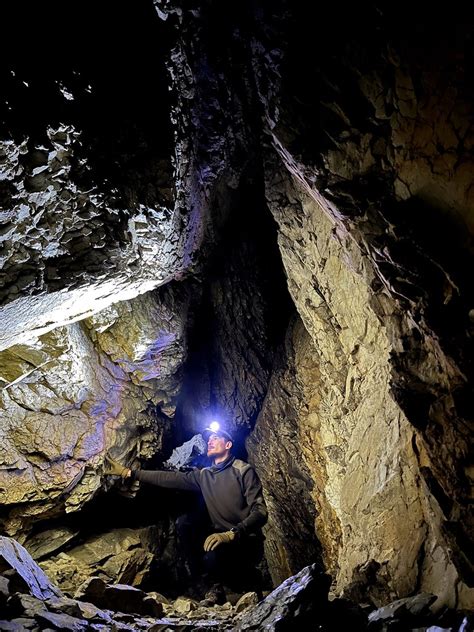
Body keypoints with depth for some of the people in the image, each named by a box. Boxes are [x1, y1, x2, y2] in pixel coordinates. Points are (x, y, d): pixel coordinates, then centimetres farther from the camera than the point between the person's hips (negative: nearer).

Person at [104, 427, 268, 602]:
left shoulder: (244, 471, -12)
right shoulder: (203, 475, 7)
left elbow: (260, 512, -21)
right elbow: (169, 478, 4)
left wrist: (231, 534, -34)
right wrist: (128, 472, -1)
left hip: (247, 542, -6)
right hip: (222, 537, 6)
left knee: (212, 557, -32)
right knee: (184, 522, -11)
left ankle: (251, 580, 0)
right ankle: (216, 584, -3)